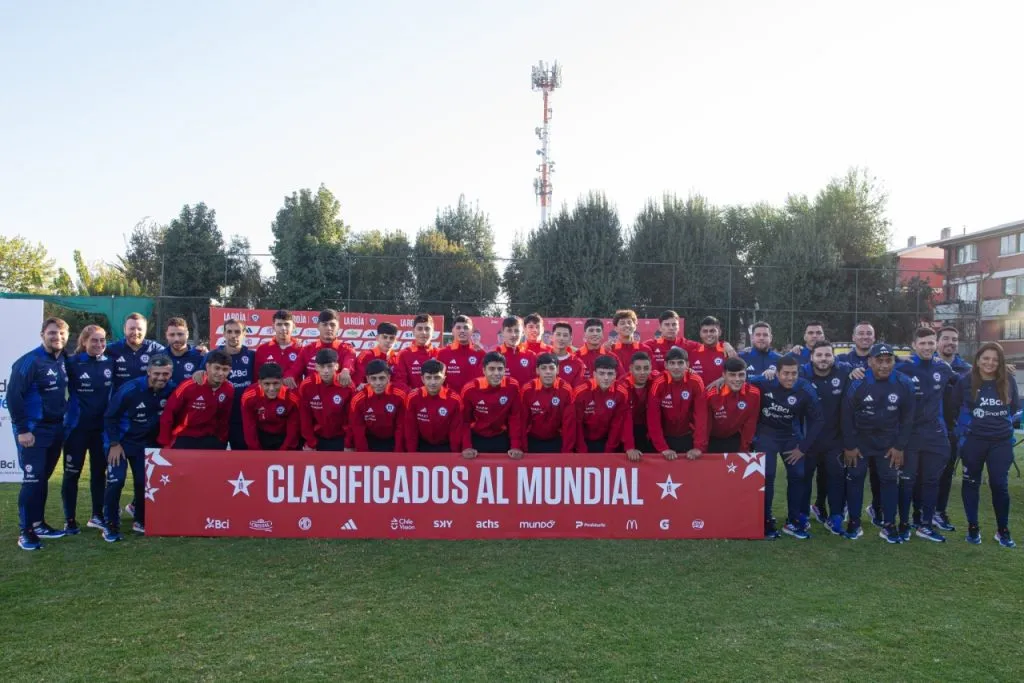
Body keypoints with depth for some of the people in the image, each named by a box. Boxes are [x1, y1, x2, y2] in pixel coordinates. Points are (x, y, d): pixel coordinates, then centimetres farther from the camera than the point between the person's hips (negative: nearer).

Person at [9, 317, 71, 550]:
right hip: (33, 430, -7)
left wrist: (64, 420, 10)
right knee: (32, 479, -6)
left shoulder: (63, 360, 6)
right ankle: (25, 531, 2)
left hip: (56, 428, 7)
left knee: (43, 478, 14)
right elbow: (13, 396, -17)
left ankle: (38, 523, 24)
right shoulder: (29, 362, -15)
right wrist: (22, 429, -18)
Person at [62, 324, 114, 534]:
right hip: (77, 427, -3)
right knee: (72, 473, 4)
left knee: (99, 471, 11)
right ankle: (69, 520, 13)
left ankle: (97, 516, 22)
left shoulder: (111, 362, 2)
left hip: (102, 427, 3)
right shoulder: (72, 363, -8)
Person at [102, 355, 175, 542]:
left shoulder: (171, 390, -15)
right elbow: (109, 416, -14)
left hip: (147, 443, 4)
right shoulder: (130, 389, -25)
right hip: (121, 441, -4)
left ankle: (141, 521, 24)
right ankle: (110, 525, 1)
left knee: (144, 482, 5)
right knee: (116, 481, -13)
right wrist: (114, 443, -14)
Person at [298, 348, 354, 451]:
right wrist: (310, 443, -3)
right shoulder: (306, 385, -15)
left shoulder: (347, 385, -17)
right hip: (316, 438, 1)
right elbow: (305, 417, -6)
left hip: (340, 439, -1)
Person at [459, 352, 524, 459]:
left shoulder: (512, 386, -16)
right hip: (476, 438, -1)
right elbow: (465, 420, -8)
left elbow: (515, 418, -9)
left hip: (501, 438, 1)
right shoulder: (470, 389, -18)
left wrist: (516, 446, -15)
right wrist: (467, 446, -16)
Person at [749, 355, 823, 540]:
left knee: (798, 475, 2)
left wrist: (803, 447, -6)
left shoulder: (806, 390, -17)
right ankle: (766, 522, 3)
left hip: (792, 435, 3)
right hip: (766, 433, -3)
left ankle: (793, 522, 16)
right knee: (767, 476, -11)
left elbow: (816, 420, -7)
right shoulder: (764, 382, -23)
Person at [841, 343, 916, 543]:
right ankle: (854, 523, 14)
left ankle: (889, 525, 14)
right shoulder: (858, 384, -19)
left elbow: (907, 417, -4)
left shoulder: (904, 384, -13)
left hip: (888, 440, 1)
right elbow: (847, 416, -9)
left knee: (890, 480, 3)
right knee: (855, 478, 2)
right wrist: (849, 446, -7)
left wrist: (900, 446, -4)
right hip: (860, 438, -1)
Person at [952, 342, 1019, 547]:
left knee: (999, 484, 3)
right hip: (973, 441, -1)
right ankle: (973, 527, 21)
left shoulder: (1009, 381, -3)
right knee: (971, 483, 9)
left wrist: (1004, 423, 9)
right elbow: (954, 406, 3)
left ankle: (1003, 530, 18)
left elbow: (1014, 407, 13)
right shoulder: (965, 381, -8)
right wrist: (966, 426, 4)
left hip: (1001, 442, 1)